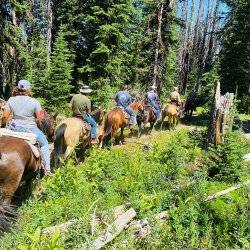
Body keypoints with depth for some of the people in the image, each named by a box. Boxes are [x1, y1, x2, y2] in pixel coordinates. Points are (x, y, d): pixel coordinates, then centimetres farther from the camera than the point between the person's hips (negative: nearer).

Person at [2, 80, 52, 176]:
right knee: (44, 143, 17)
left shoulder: (11, 100, -3)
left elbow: (5, 116, -2)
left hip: (14, 127, 3)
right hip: (30, 128, -2)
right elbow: (40, 117, -8)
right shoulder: (34, 101, -11)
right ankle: (47, 169, 14)